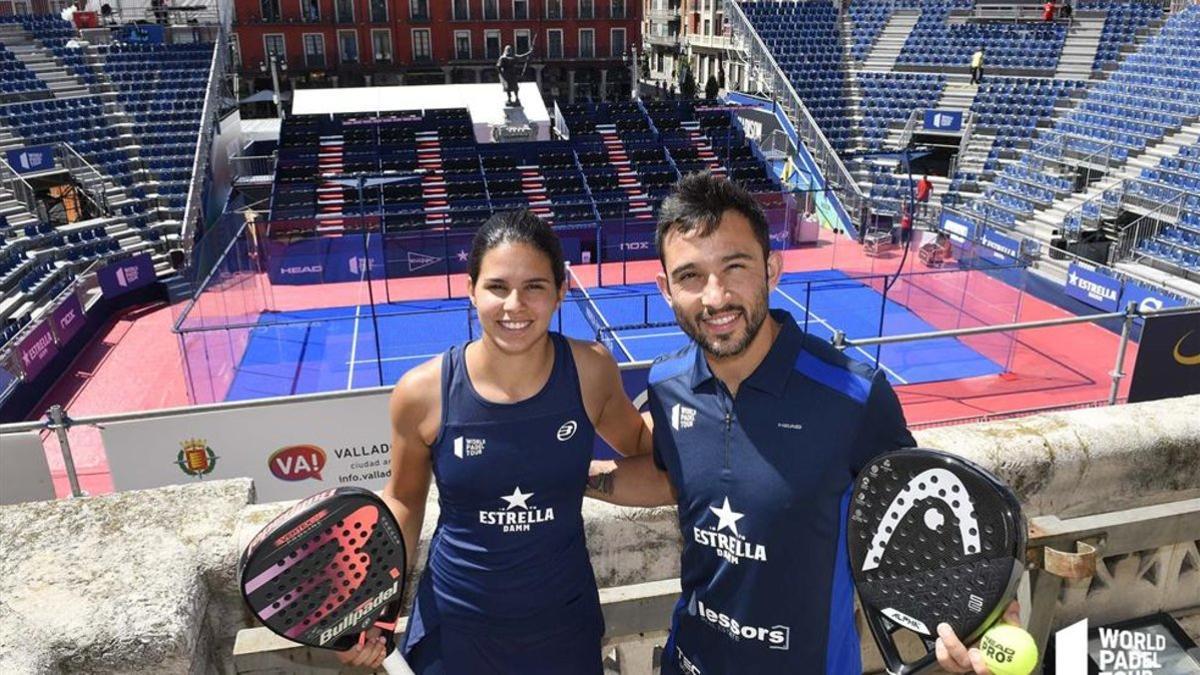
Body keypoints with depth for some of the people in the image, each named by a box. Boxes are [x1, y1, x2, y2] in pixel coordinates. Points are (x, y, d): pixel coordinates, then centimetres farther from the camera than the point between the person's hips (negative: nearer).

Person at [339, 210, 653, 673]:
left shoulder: (591, 370, -14)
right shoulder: (422, 392, -17)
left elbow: (640, 443, 6)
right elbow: (404, 499, 1)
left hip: (565, 622, 1)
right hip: (453, 629, 0)